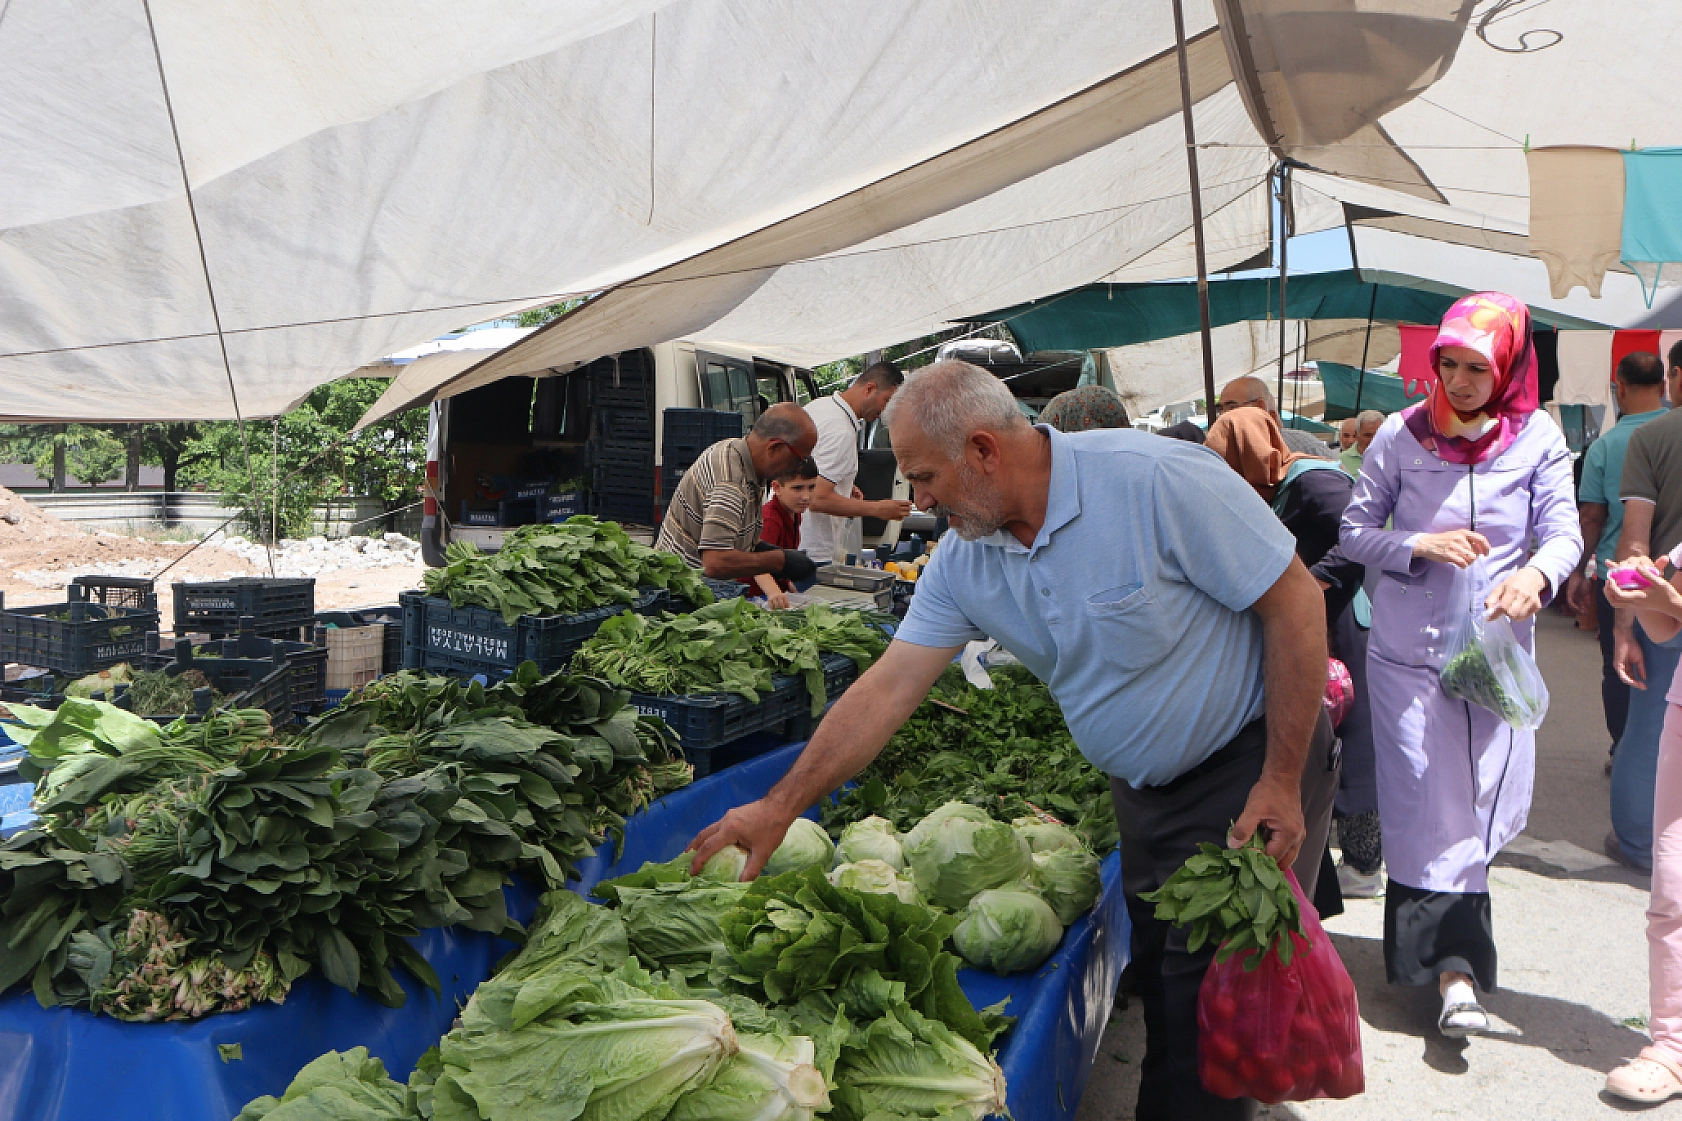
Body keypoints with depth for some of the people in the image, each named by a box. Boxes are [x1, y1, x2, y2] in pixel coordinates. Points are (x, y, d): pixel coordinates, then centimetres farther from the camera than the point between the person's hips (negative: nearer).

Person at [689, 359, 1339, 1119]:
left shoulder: (1156, 482, -25)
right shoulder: (964, 559, -7)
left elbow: (1295, 602, -19)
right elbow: (887, 689, -5)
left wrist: (1282, 781, -18)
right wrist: (780, 807, -8)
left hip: (1251, 770, -5)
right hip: (1143, 790, 5)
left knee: (1216, 995, -2)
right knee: (1155, 980, 13)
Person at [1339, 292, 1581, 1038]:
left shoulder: (1538, 438, 1)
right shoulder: (1401, 436, -2)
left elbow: (1564, 534, -3)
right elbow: (1354, 533, 1)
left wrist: (1537, 573, -25)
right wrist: (1420, 545, -17)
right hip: (1409, 649, -1)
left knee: (1480, 802, 8)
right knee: (1429, 805, -3)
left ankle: (1446, 951, 27)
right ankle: (1456, 964, 5)